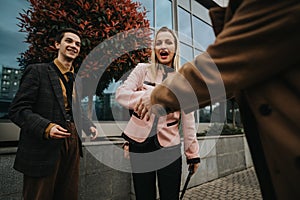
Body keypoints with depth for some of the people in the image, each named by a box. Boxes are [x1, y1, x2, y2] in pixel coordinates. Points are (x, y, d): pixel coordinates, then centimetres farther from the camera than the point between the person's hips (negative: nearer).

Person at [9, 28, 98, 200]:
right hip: (44, 150, -6)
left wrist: (89, 126, 3)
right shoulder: (37, 71, -5)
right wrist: (46, 127, -25)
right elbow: (17, 110, -10)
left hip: (72, 147, 6)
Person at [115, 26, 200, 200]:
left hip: (169, 146, 1)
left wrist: (193, 153, 5)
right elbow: (121, 94, -10)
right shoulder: (143, 69, 3)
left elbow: (188, 119, 5)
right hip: (140, 142, 0)